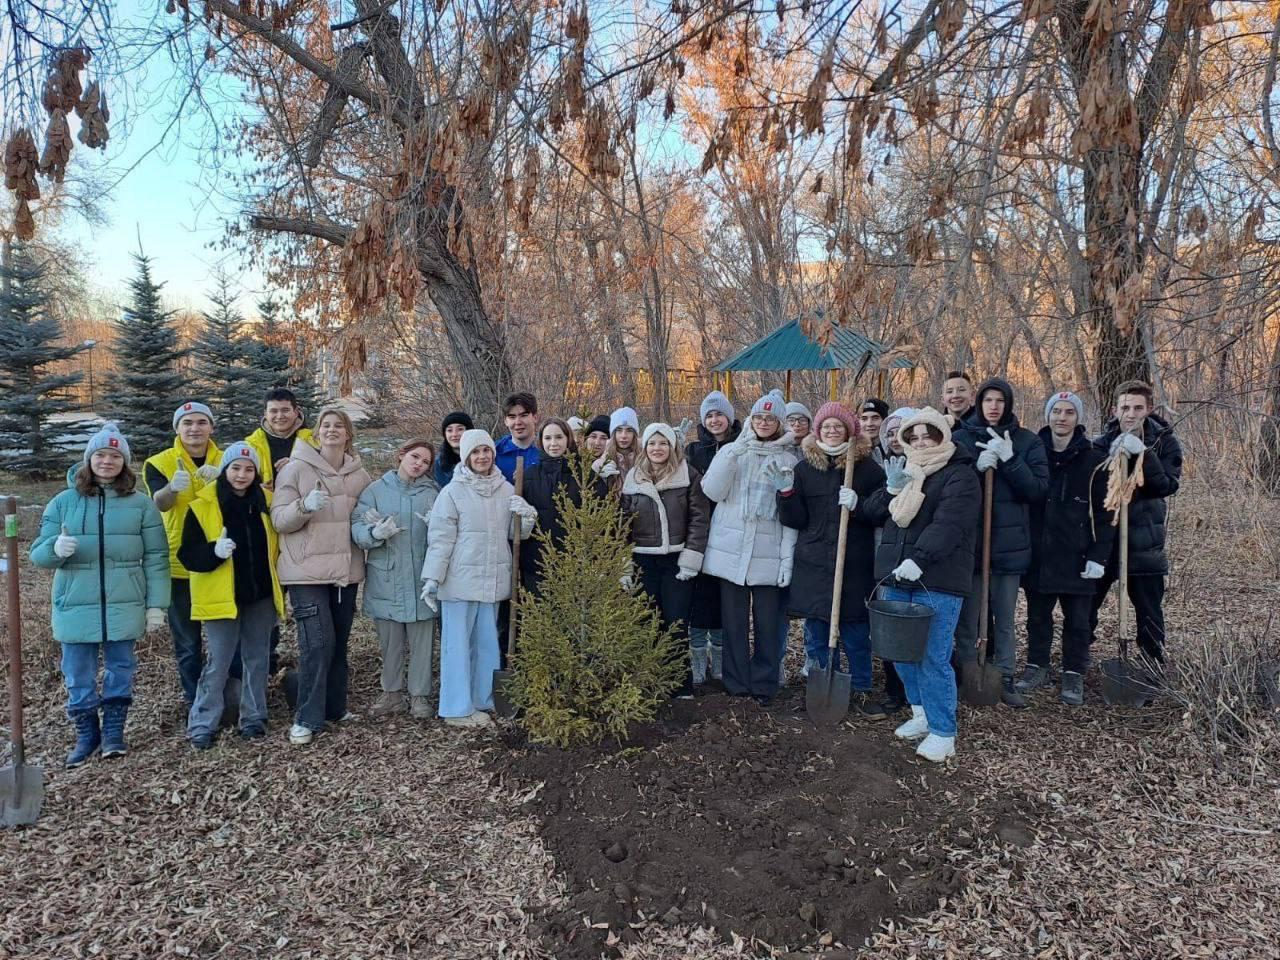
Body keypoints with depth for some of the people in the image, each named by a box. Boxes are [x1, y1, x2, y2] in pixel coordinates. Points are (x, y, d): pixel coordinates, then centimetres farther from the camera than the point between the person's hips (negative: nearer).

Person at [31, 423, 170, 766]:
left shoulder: (141, 504, 0)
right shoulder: (63, 502, 3)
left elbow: (156, 558, 1)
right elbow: (38, 554, 4)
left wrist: (156, 604, -3)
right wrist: (56, 549, -21)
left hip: (124, 606, -1)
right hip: (76, 607, 1)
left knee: (120, 669, 8)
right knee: (78, 676, 8)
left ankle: (113, 730, 22)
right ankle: (86, 734, 24)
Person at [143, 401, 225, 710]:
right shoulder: (159, 463, -3)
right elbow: (159, 502, -22)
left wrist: (219, 478, -37)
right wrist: (172, 488, -45)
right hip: (180, 565, -1)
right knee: (187, 642, 9)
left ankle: (231, 692, 25)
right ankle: (193, 698, 24)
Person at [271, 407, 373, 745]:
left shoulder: (360, 474, 7)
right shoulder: (296, 468, -4)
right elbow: (279, 519, -7)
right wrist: (305, 505, -25)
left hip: (347, 570, 5)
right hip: (307, 571, -5)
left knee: (339, 642, 13)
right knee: (317, 643, -11)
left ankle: (334, 707, 28)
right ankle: (307, 718, 2)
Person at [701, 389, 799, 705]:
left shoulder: (789, 460, 4)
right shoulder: (731, 451, 7)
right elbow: (712, 491, -4)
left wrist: (788, 557, -4)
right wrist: (731, 456, -15)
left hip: (769, 555, -1)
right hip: (731, 550, 1)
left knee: (768, 623, 3)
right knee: (734, 620, 8)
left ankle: (763, 684, 17)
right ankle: (736, 682, 20)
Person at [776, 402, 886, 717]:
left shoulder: (867, 467, 2)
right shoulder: (804, 467, 5)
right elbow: (795, 519, 4)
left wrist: (858, 505, -17)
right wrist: (787, 492, -13)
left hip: (855, 564, -1)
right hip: (813, 563, 1)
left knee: (856, 631, 6)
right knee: (817, 631, 8)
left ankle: (862, 691, 22)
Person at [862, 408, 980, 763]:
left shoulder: (960, 476, -6)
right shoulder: (905, 471, 18)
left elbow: (948, 524, -21)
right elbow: (873, 513, 15)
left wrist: (918, 560, -32)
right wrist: (891, 489, -4)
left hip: (937, 582, -7)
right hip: (896, 577, 7)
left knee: (933, 658, -6)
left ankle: (943, 732, 6)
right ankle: (923, 713, 30)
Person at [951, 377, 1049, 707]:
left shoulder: (1027, 442, 3)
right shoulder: (960, 438, 1)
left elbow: (1039, 490, -6)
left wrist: (1009, 460, -17)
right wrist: (976, 467, -20)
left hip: (1010, 543, 1)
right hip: (969, 541, -1)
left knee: (1005, 618, 12)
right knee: (967, 617, 5)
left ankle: (1006, 678, 24)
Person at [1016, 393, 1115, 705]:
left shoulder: (1093, 459, -3)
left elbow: (1104, 513, -3)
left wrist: (1099, 556, -10)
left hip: (1076, 556, -2)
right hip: (1038, 553, 2)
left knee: (1077, 619, 6)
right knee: (1038, 615, 13)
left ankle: (1074, 676, 19)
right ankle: (1036, 668, 26)